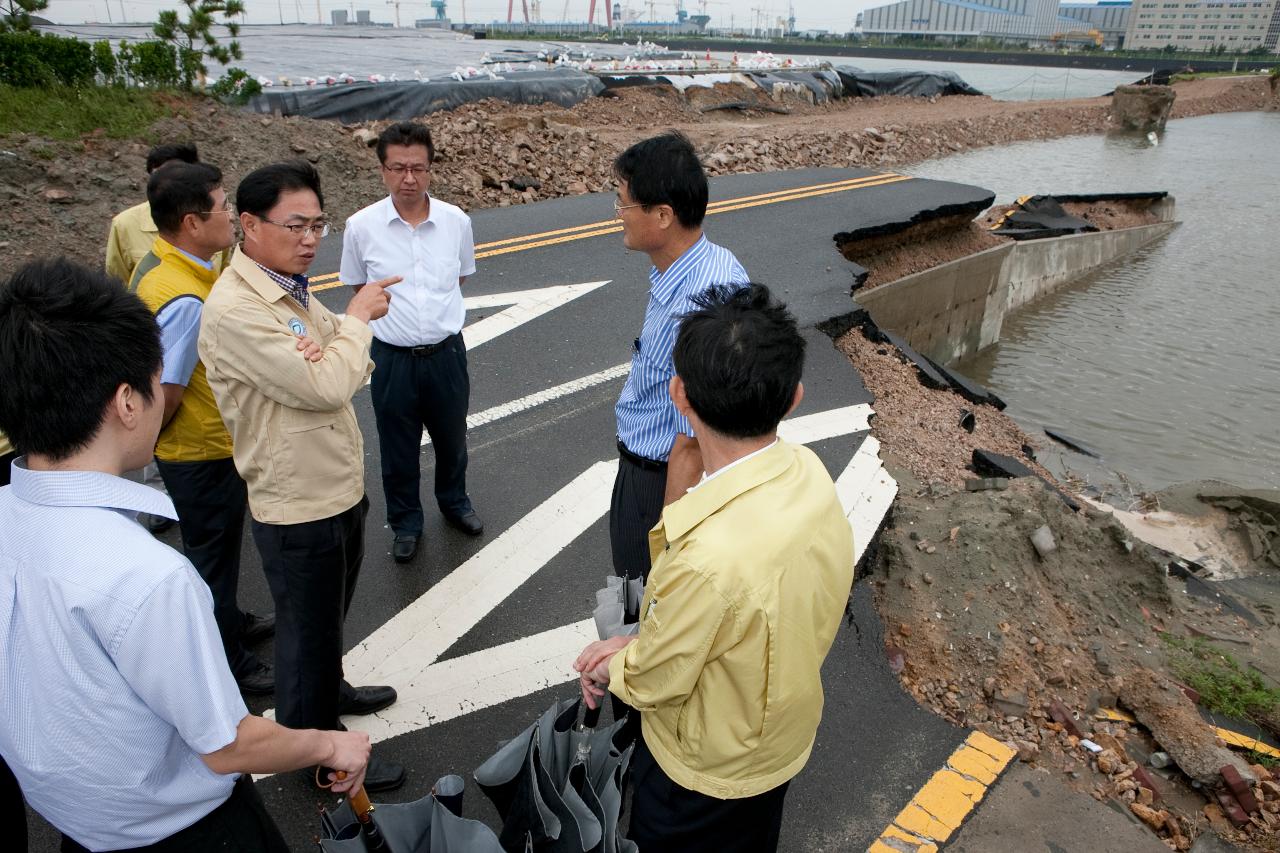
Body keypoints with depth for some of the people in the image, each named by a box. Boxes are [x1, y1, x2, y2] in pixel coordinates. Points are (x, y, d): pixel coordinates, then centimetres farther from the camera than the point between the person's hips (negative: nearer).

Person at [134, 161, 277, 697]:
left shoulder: (159, 262, 0)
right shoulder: (184, 301, -32)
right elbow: (164, 396, -28)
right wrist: (155, 439, -9)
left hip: (209, 447, 9)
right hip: (202, 455, -9)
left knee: (217, 550, 27)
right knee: (213, 556, 10)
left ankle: (228, 622, 50)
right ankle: (226, 664, 30)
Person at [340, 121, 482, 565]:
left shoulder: (456, 221, -8)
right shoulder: (361, 226, -11)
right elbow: (358, 288, 5)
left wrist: (433, 306, 7)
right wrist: (389, 310, 4)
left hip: (446, 352, 1)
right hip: (392, 356, -1)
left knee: (452, 438, 21)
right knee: (398, 449, 14)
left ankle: (454, 501, 47)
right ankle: (405, 522, 37)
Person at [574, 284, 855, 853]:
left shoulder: (711, 556, -45)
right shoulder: (807, 472, -20)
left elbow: (652, 684, -25)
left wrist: (608, 665, -4)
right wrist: (639, 643, -8)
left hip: (709, 767, -6)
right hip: (780, 733, 7)